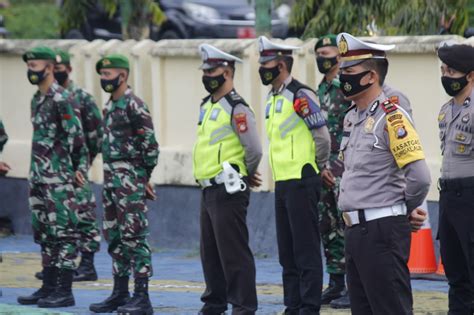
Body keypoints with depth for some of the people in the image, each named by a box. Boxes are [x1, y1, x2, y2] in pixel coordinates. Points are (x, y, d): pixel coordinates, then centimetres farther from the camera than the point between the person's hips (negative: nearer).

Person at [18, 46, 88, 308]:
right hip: (37, 177, 9)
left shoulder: (62, 99, -12)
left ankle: (64, 291, -7)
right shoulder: (36, 100, 15)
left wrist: (79, 167, -11)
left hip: (58, 178, -9)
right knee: (44, 234, 11)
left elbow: (76, 137, -13)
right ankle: (48, 288, 16)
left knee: (64, 232, -7)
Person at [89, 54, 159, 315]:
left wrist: (144, 179, -9)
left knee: (134, 236, -10)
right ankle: (120, 293, 18)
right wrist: (109, 176, 17)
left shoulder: (134, 106, -12)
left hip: (130, 178, -10)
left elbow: (150, 144, -13)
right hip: (111, 178, 10)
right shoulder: (110, 106, 15)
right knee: (114, 237, 12)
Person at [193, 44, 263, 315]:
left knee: (233, 252, -9)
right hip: (209, 189, 10)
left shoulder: (237, 108, -14)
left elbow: (254, 150, -18)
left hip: (228, 191, -10)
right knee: (210, 252, 16)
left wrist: (245, 175, -1)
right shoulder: (207, 106, 15)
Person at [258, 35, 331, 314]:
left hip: (301, 183, -10)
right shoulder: (274, 98, 15)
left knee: (306, 249, -6)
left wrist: (316, 168, -3)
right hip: (282, 183, 10)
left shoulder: (301, 96, -13)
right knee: (287, 250, 12)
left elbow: (322, 137, -14)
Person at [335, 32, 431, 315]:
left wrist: (408, 211, -4)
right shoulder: (352, 117, 14)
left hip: (382, 230, -10)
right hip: (355, 229, 10)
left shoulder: (392, 116, -14)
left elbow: (419, 176, -20)